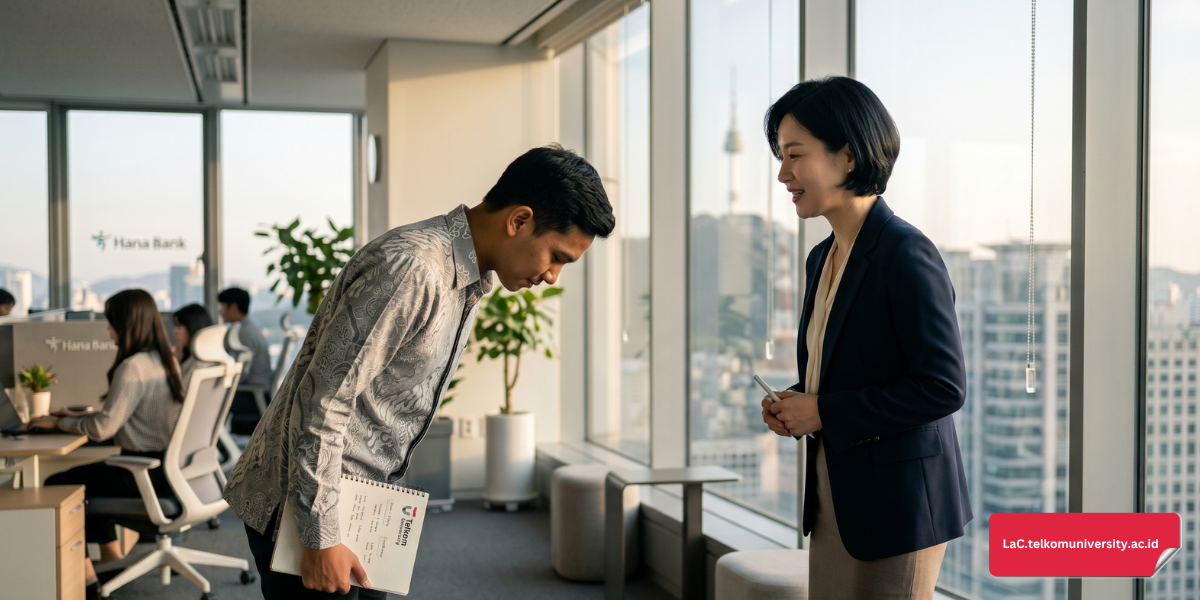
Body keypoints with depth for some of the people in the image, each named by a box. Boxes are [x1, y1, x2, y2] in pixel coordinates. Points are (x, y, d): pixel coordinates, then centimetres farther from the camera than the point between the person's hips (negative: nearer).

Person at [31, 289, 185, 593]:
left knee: (57, 485, 5)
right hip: (168, 465, 9)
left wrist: (59, 423, -3)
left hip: (147, 474, -9)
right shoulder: (166, 360, 8)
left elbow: (102, 428, -19)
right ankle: (112, 558, 31)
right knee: (90, 474, 28)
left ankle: (83, 571, 15)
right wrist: (74, 417, 14)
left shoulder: (132, 368, -20)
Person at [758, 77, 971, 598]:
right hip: (834, 499, 8)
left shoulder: (906, 254, -17)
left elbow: (943, 388, -20)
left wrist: (824, 413, -18)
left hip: (896, 506, -8)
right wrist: (793, 406, 0)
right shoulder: (822, 258, 10)